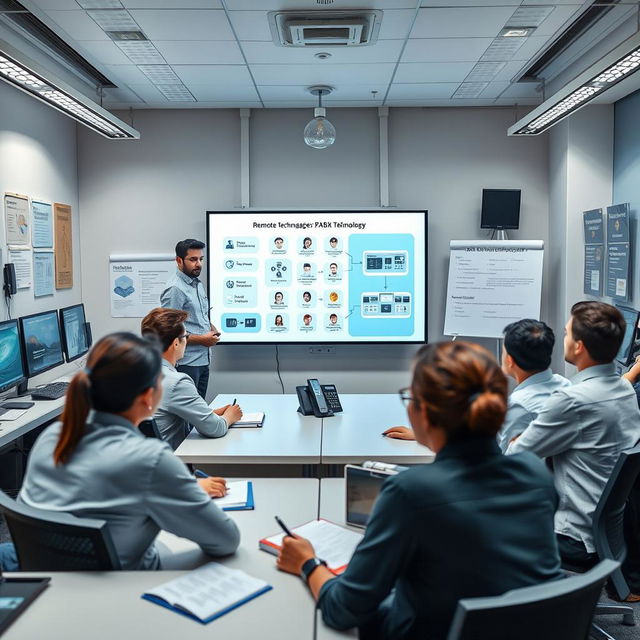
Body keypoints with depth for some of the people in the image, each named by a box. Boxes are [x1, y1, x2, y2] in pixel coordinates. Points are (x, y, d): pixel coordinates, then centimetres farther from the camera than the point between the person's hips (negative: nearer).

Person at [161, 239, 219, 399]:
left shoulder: (198, 285, 14)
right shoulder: (175, 289, -15)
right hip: (186, 363, -9)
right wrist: (201, 339, -16)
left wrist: (211, 328, 6)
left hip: (203, 360, 9)